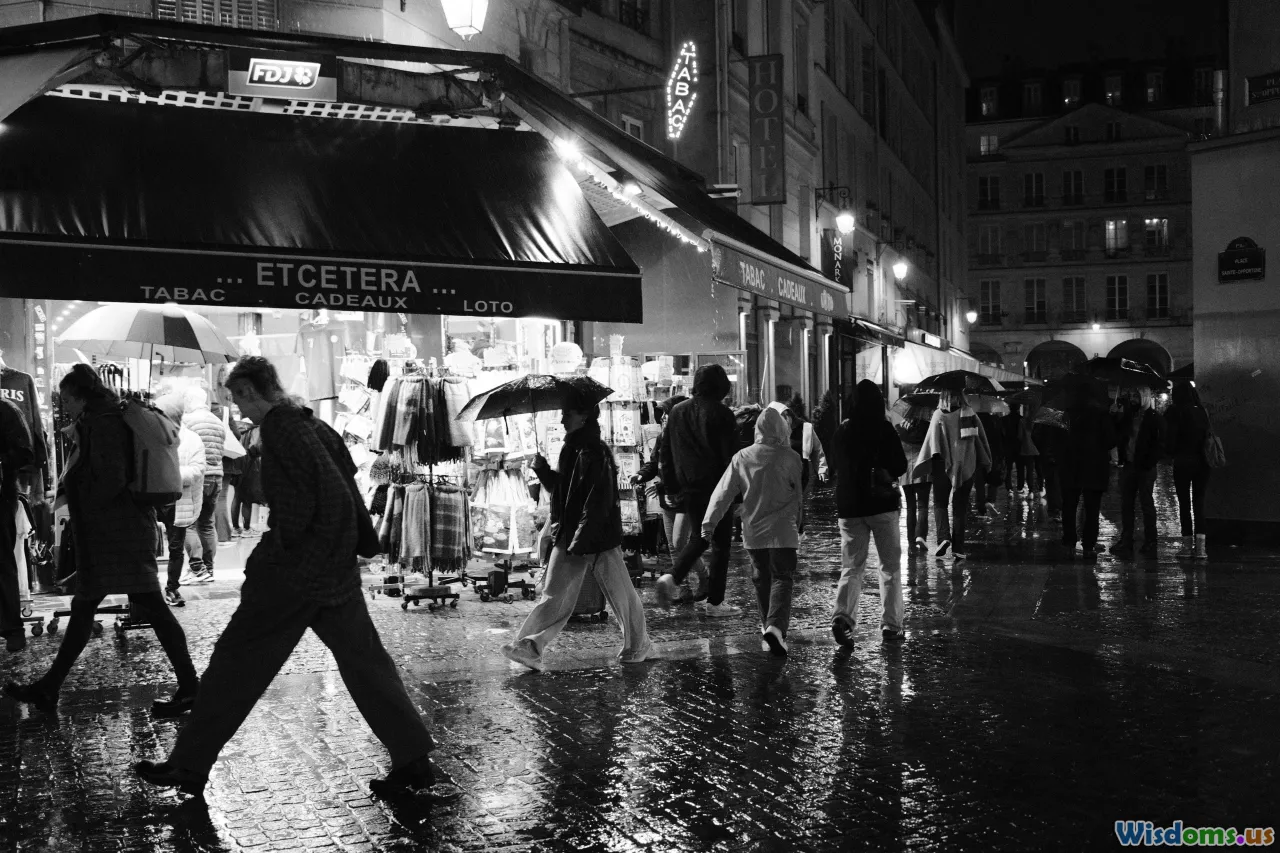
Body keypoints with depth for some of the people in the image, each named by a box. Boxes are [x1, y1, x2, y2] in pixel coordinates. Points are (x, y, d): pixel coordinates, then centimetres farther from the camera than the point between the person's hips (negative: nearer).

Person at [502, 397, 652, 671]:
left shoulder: (596, 453, -18)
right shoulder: (571, 449, 11)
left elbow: (599, 503, -22)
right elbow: (558, 488, 20)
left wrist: (580, 541, -24)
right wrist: (542, 469, 1)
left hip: (598, 537, -8)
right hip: (568, 535, 8)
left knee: (620, 593, 7)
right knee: (554, 595, 4)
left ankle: (638, 645, 23)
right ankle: (529, 646, 1)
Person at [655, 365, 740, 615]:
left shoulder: (677, 412, 8)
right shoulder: (721, 414, -9)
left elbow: (666, 453, 12)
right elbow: (731, 455, -11)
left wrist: (671, 486, 17)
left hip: (687, 489, 5)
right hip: (716, 488, -5)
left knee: (699, 536, 20)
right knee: (720, 542, 5)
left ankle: (672, 576, -3)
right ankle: (715, 602, 6)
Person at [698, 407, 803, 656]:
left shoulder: (741, 457, -1)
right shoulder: (790, 458, -6)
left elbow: (724, 491, -1)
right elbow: (799, 494, 5)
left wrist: (709, 521, 2)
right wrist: (798, 522, 21)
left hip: (753, 531, 3)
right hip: (782, 530, -3)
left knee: (761, 579, 18)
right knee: (782, 579, -1)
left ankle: (768, 627, 27)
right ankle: (776, 626, -21)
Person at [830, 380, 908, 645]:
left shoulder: (841, 431, 1)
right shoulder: (884, 429, -8)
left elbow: (834, 467, 13)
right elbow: (900, 466, -4)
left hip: (848, 506, 3)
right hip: (882, 504, -2)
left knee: (851, 566, 8)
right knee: (890, 566, 10)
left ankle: (843, 615, -15)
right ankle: (891, 626, 9)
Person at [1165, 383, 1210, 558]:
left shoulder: (1176, 413, -8)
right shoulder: (1202, 412, 4)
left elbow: (1171, 438, -10)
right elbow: (1208, 435, 6)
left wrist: (1172, 453, 6)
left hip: (1183, 462, -4)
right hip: (1202, 462, 4)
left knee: (1184, 503, 3)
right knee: (1199, 502, 7)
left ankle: (1187, 545, 3)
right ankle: (1200, 545, 1)